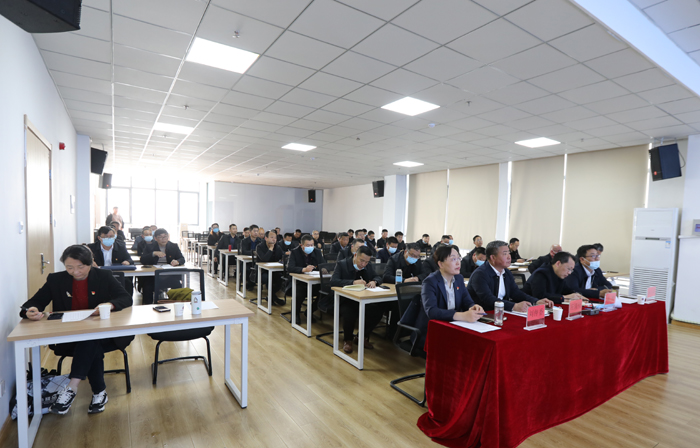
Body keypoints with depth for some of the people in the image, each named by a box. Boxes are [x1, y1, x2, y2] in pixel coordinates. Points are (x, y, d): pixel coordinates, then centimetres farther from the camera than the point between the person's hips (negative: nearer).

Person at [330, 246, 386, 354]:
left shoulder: (369, 266, 8)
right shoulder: (342, 264, -9)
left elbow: (378, 277, 12)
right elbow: (333, 282, -21)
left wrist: (374, 281, -15)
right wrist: (353, 282, -32)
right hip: (347, 300, -5)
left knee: (380, 307, -22)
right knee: (349, 314, -36)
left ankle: (364, 337, 3)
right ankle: (347, 340, 1)